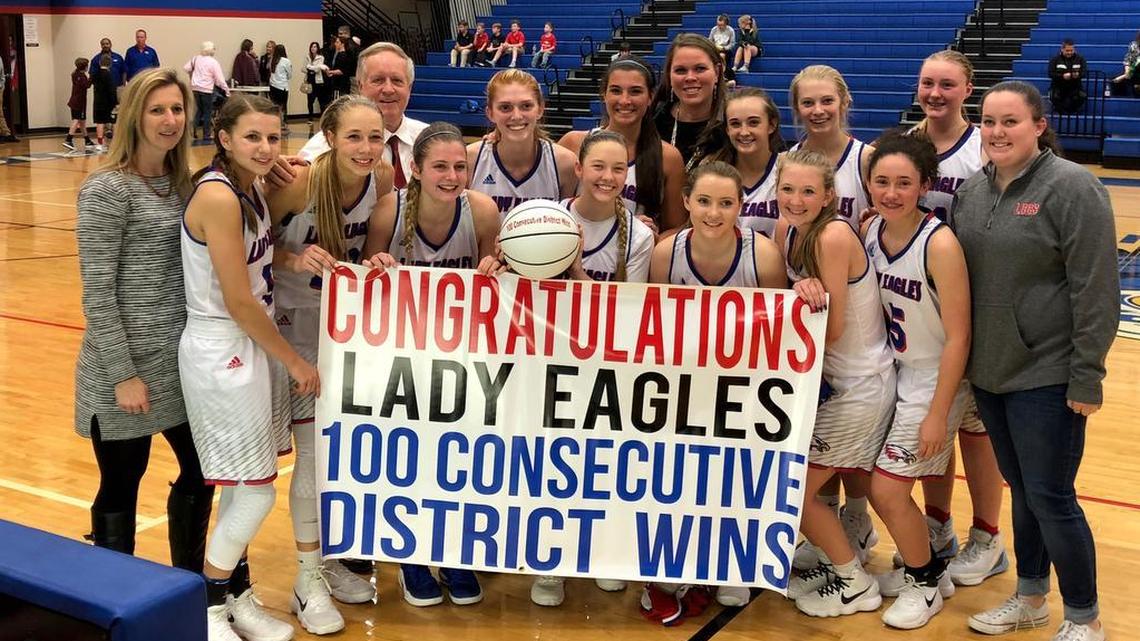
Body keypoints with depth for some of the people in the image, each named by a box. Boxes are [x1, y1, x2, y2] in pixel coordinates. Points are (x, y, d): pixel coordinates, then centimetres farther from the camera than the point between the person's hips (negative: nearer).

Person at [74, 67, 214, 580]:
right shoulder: (106, 190, -13)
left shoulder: (182, 183, 8)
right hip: (126, 368, -7)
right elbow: (97, 294, -15)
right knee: (121, 488, 6)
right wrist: (123, 375, -17)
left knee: (201, 472, 16)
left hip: (182, 363, 7)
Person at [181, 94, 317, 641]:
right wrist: (294, 361, -10)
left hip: (252, 345, 9)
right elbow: (239, 302, -19)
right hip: (222, 353, -9)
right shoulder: (217, 195, -20)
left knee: (243, 488, 15)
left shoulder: (251, 187, 7)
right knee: (255, 492, -2)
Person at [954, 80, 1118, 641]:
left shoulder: (1071, 187, -13)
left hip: (1047, 378, -6)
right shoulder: (972, 190, 6)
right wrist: (965, 358, 10)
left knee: (1050, 499, -1)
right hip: (988, 372, 6)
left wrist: (1087, 378, -16)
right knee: (1021, 490, 18)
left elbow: (1096, 291, -15)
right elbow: (955, 276, 13)